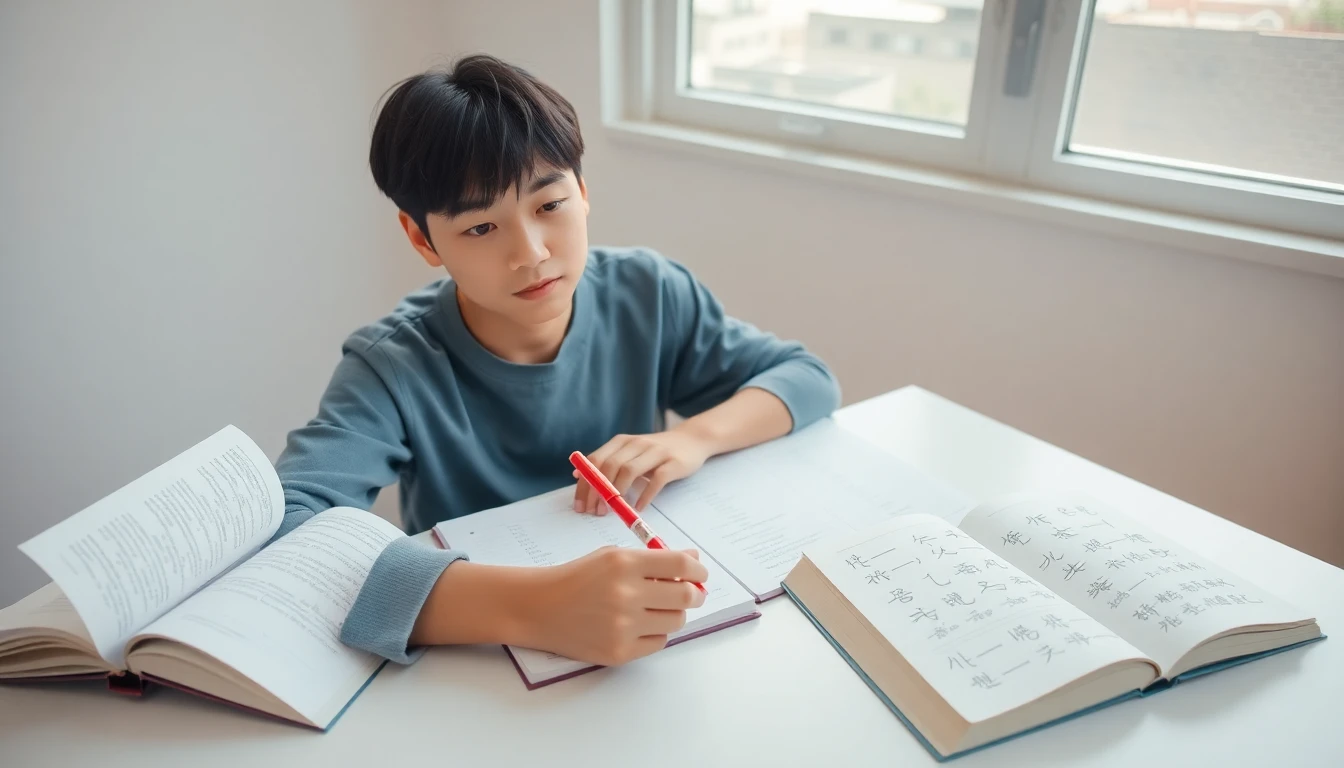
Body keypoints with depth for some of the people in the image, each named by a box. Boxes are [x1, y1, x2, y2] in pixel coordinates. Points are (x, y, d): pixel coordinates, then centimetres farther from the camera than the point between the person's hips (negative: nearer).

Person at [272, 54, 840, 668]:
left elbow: (808, 378, -2)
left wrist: (694, 437, -21)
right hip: (479, 666, -1)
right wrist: (528, 607, -45)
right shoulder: (393, 369, -19)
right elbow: (279, 534, -33)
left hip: (645, 629, 2)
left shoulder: (650, 297, -9)